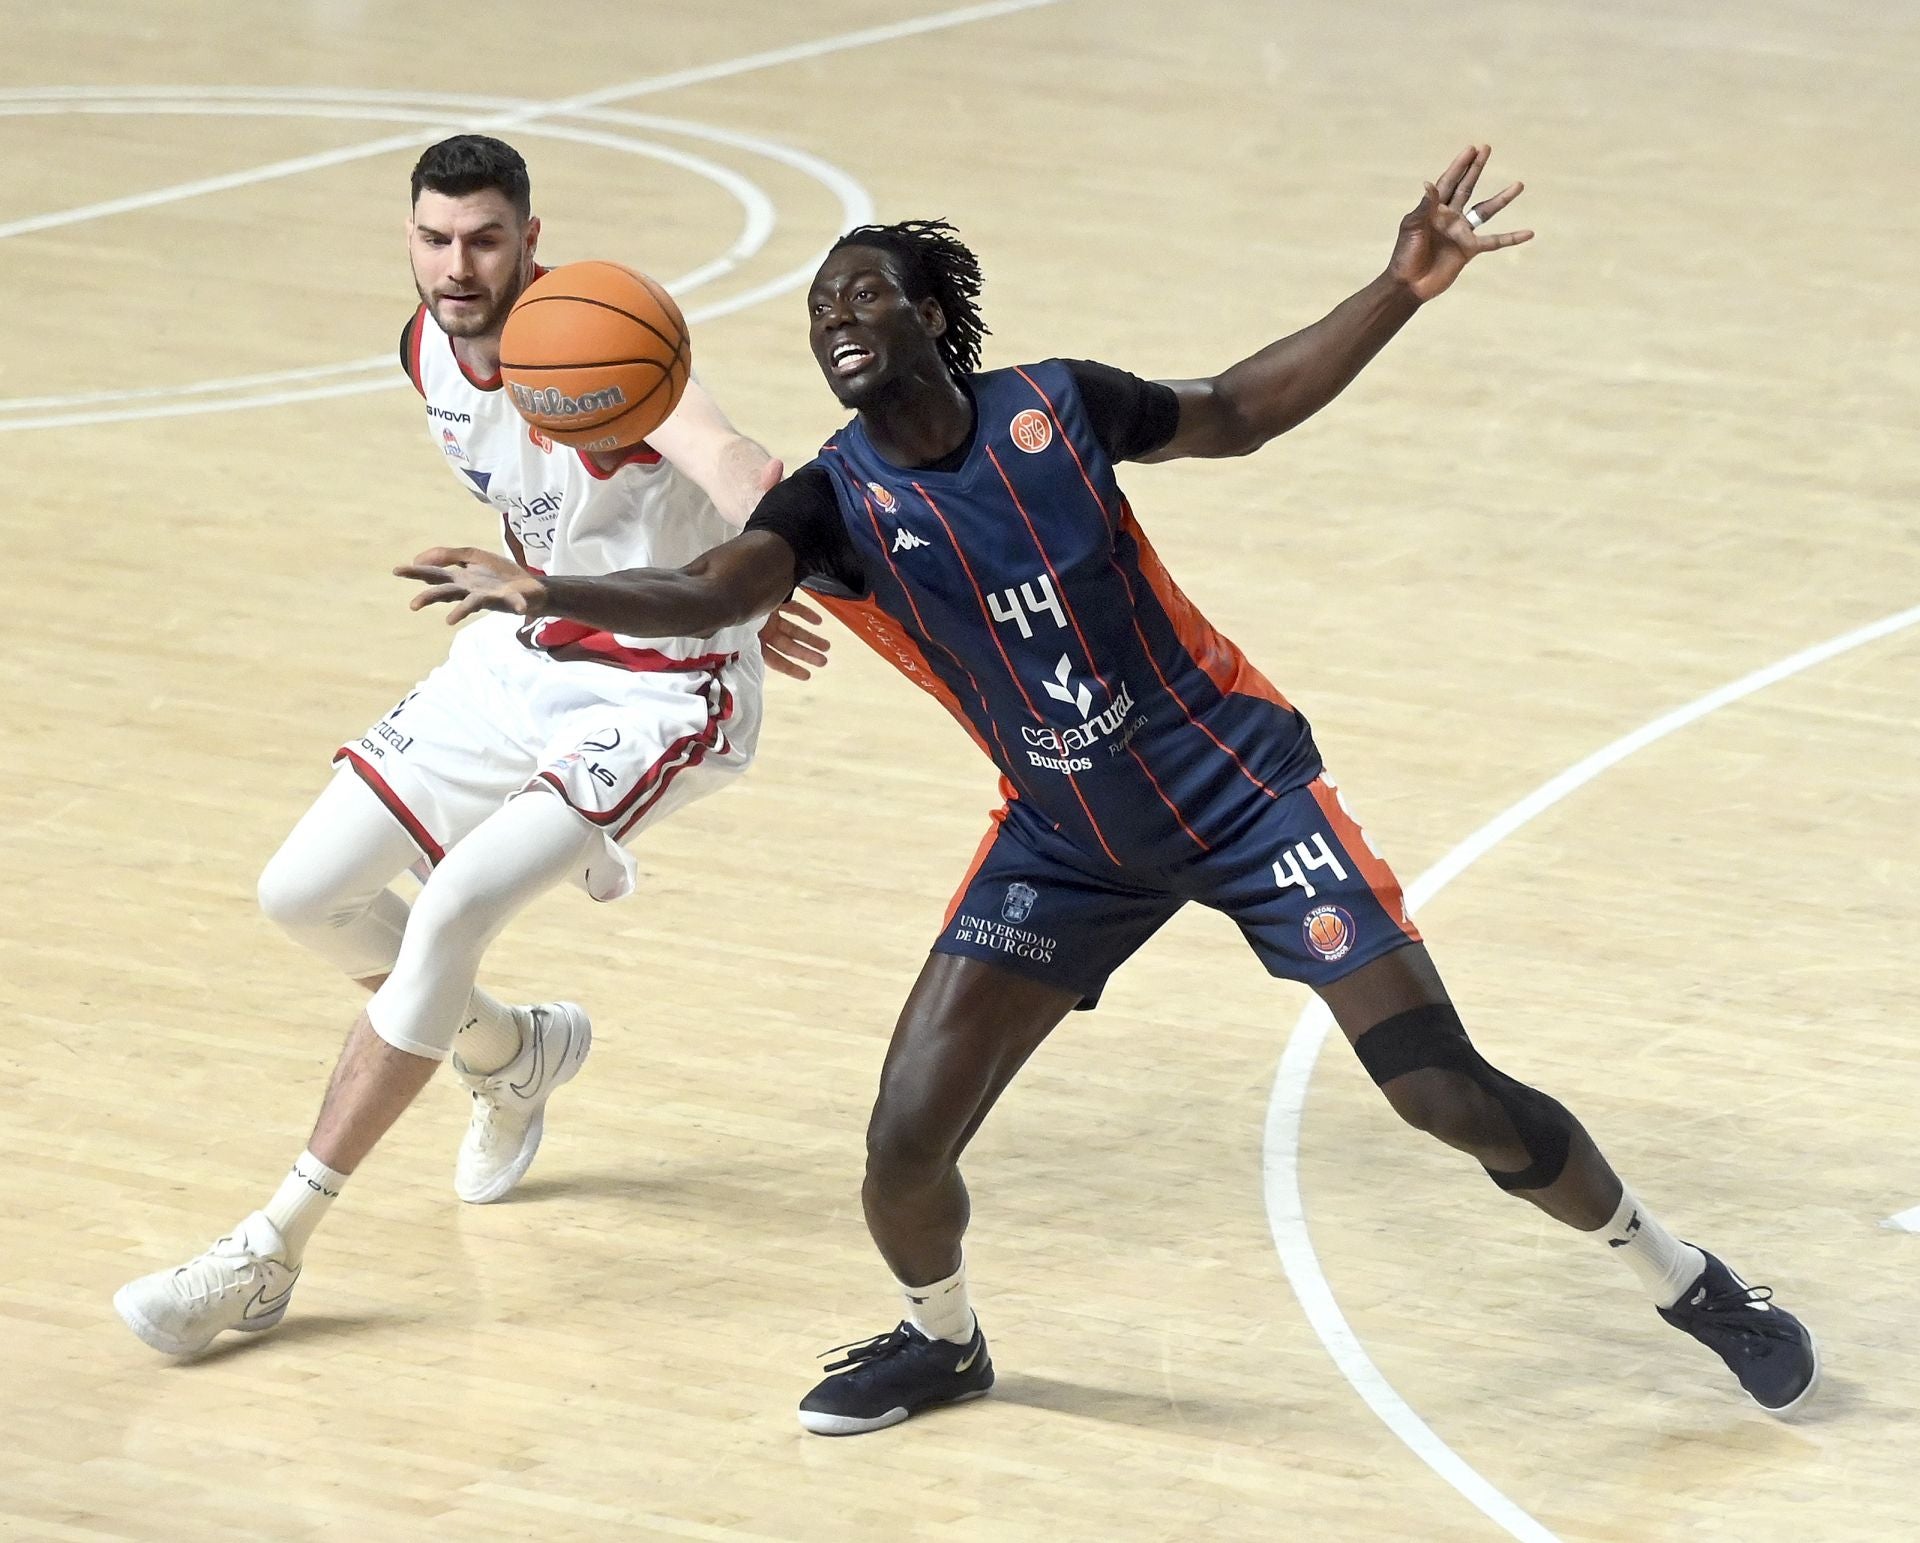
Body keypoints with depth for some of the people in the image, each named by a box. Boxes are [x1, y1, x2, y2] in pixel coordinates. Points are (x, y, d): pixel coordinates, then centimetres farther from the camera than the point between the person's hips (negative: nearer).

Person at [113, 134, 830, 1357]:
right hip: (530, 659, 8)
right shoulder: (429, 352, -4)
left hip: (665, 695, -8)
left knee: (454, 910, -23)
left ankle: (269, 1257, -16)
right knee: (307, 892, 3)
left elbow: (723, 457, -50)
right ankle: (515, 1055, 33)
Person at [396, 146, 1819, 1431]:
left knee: (1446, 1089, -6)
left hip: (1241, 790, -2)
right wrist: (548, 593, -52)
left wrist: (1402, 288, -5)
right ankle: (942, 1338, 28)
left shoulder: (1053, 408, -12)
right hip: (1067, 845, 2)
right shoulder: (837, 502, -13)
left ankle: (1687, 1281, 18)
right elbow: (710, 593, -33)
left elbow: (1238, 412, 5)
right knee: (904, 1146, -7)